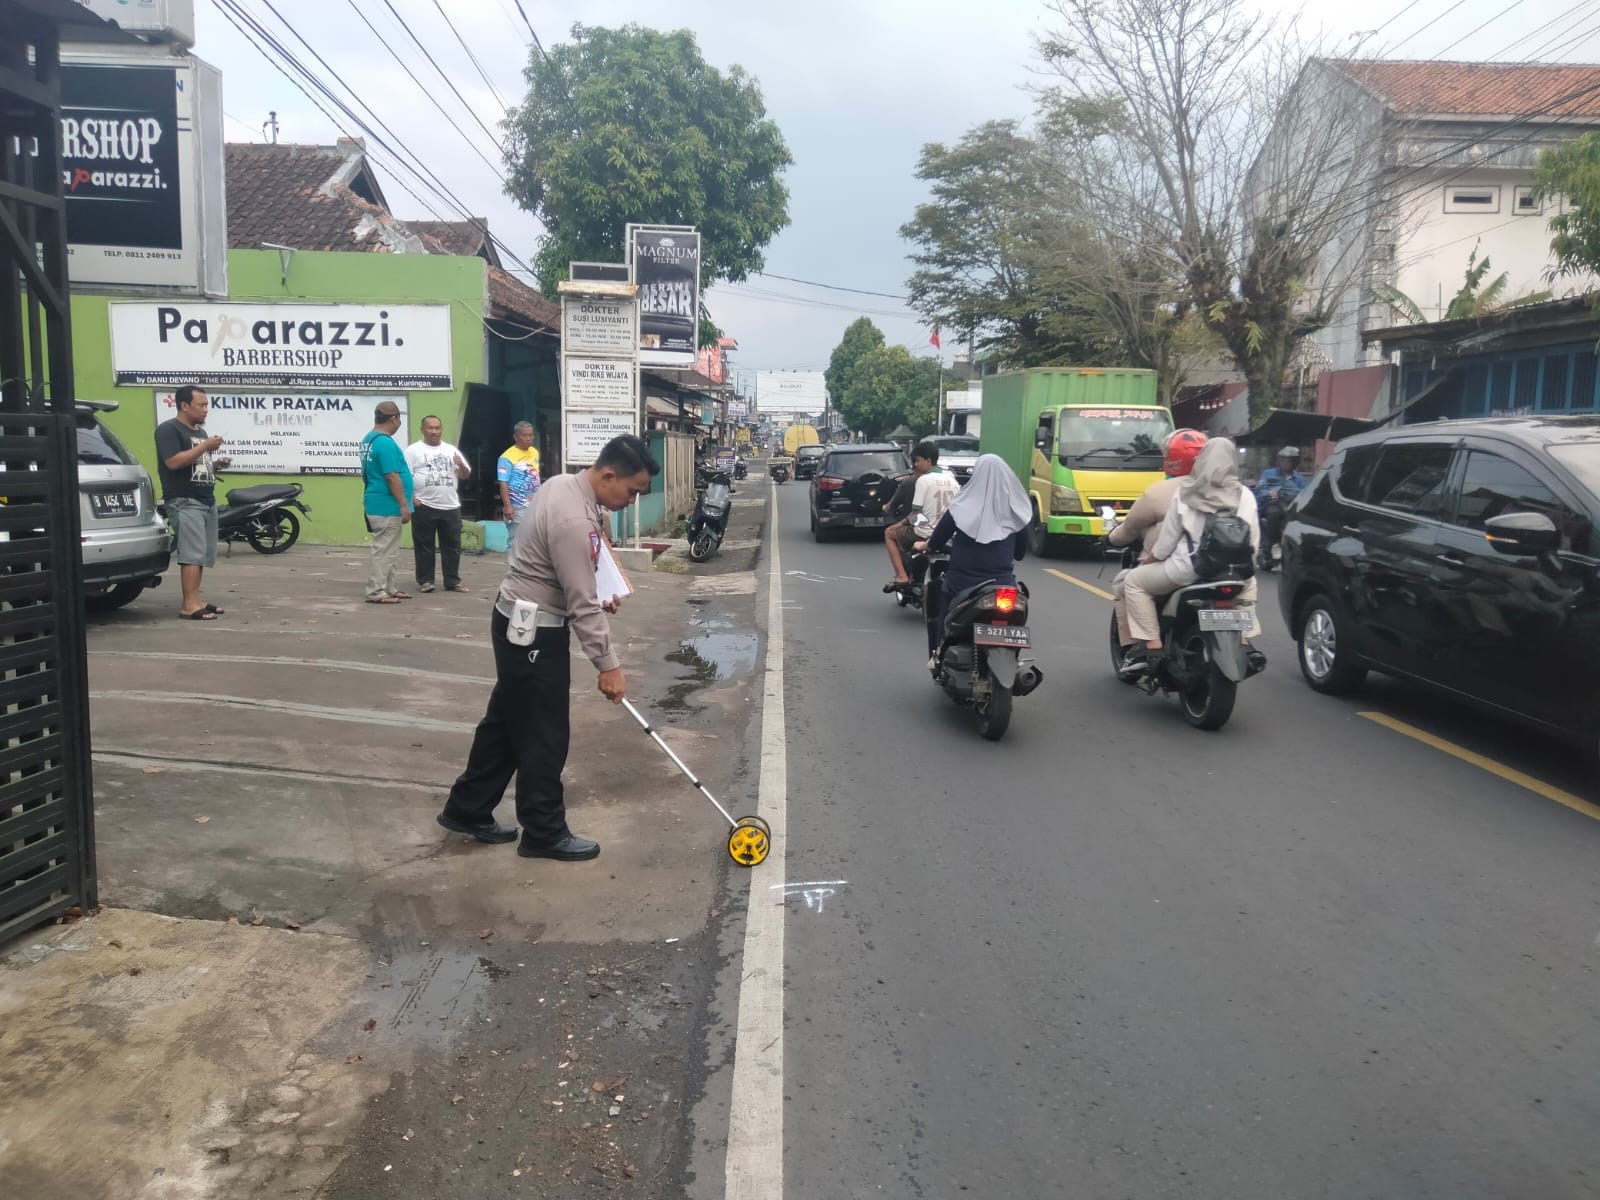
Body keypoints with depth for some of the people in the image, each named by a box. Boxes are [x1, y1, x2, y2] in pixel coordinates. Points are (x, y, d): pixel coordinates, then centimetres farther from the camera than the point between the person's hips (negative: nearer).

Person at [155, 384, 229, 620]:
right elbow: (173, 462, -19)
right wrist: (205, 446, -18)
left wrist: (216, 464, 8)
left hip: (208, 501, 9)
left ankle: (193, 600, 10)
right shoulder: (168, 429, -6)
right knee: (192, 553, -14)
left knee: (203, 554, 6)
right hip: (184, 502, -9)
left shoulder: (200, 431, 21)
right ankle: (189, 605, -15)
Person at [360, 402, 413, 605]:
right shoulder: (385, 443, -18)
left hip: (377, 503, 10)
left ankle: (388, 588, 21)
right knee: (384, 550, -5)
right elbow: (392, 477, -22)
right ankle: (376, 592, -1)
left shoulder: (368, 440, 13)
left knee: (389, 549, 16)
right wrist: (404, 505, -18)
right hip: (387, 506, -10)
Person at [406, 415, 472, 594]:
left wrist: (461, 465, -7)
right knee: (424, 546, 2)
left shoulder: (451, 450, 13)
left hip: (451, 506, 4)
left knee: (452, 545, 6)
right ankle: (424, 581, 10)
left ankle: (453, 581, 13)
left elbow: (465, 475, 15)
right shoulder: (413, 450, 0)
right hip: (424, 507, -4)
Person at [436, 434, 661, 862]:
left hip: (520, 620, 10)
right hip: (535, 632, -10)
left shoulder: (565, 485, 3)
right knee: (544, 733, 2)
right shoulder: (574, 520, -28)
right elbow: (582, 606, -25)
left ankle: (467, 810, 31)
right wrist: (607, 665, -19)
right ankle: (544, 833, 16)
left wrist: (600, 596, 12)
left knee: (507, 719, 19)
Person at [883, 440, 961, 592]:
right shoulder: (950, 478, 7)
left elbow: (916, 512, -12)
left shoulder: (923, 480, -12)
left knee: (890, 533, 14)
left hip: (928, 533, -7)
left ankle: (902, 575, 2)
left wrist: (901, 523, 4)